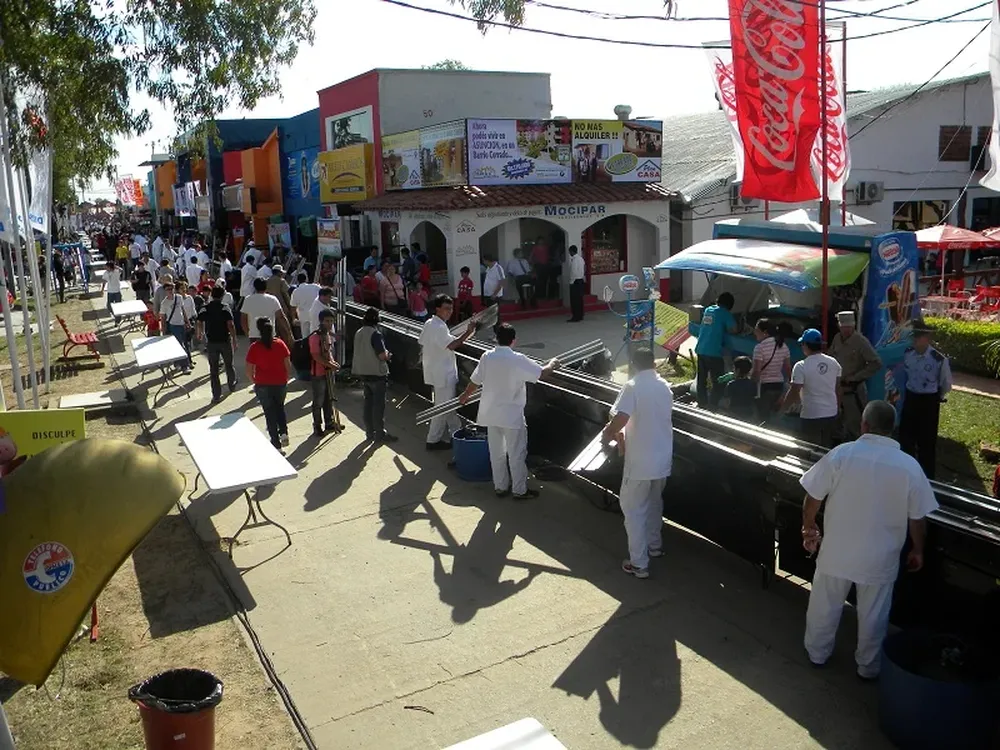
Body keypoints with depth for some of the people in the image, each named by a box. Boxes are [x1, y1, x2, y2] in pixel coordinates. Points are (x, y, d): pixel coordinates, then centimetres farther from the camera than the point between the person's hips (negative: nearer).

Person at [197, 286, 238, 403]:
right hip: (225, 341, -1)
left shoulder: (204, 309, -1)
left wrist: (200, 334, 27)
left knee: (213, 369, 5)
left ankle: (216, 395, 4)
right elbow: (231, 325, -15)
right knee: (229, 365, 20)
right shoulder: (225, 308, -9)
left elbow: (200, 324, 6)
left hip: (211, 342, 1)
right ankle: (232, 385, 40)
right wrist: (234, 340, -9)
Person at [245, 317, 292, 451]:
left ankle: (276, 444, 12)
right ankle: (283, 432, 9)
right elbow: (288, 365, -3)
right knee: (280, 407, 26)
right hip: (280, 383, 2)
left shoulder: (254, 347, -10)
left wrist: (254, 382, 9)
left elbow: (249, 371, -9)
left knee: (270, 412, 10)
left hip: (263, 385, -2)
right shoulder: (280, 344, -6)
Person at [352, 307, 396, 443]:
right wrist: (388, 355, 0)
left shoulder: (358, 333, 6)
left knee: (368, 402, 15)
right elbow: (382, 355, -22)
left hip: (363, 373, 8)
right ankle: (380, 434, 6)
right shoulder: (375, 334, -18)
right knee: (379, 404, 0)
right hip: (376, 373, -8)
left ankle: (370, 432, 21)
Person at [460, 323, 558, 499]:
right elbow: (541, 372, -9)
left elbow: (475, 382, 5)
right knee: (517, 454, 7)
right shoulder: (518, 359, -17)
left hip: (491, 414, 5)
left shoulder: (486, 357, -5)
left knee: (496, 453, 16)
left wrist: (465, 396, 24)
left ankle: (500, 487, 26)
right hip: (512, 415, -5)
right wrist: (552, 364, 13)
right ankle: (520, 490, 15)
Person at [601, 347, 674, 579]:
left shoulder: (633, 386, -16)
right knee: (654, 502, 27)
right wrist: (624, 433, 19)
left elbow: (620, 419, -25)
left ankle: (639, 564, 7)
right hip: (663, 458, 7)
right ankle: (654, 545, 43)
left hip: (641, 460, -7)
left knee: (633, 508, 5)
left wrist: (608, 434, -4)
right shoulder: (665, 387, 6)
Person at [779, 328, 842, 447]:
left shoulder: (801, 366, -17)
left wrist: (783, 405, 1)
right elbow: (838, 388, 10)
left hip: (811, 416, -6)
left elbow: (794, 393, -15)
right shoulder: (833, 363, 2)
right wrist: (838, 407, 22)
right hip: (831, 414, 6)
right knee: (827, 448, 18)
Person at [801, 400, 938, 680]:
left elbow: (813, 498, -9)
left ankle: (817, 653, 39)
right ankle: (869, 667, 36)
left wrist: (808, 528, 8)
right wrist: (917, 550, 12)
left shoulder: (841, 453, -15)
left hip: (836, 550, 0)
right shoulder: (909, 466, -13)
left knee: (825, 606, 21)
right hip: (880, 558, 0)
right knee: (873, 615, 19)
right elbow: (917, 519, -6)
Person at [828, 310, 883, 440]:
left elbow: (876, 363, -18)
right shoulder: (837, 338, 2)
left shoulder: (861, 341, -15)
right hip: (837, 388, 6)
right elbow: (830, 356, 19)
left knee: (854, 426, -1)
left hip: (854, 390, -6)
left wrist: (854, 378, -17)